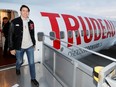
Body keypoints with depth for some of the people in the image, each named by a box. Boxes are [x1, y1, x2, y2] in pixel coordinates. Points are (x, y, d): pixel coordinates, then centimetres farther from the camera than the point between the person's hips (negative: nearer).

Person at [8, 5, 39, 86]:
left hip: (30, 47, 3)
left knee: (32, 63, 6)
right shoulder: (15, 22, -10)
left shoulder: (31, 22, 2)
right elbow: (11, 36, -9)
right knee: (20, 61, 18)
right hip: (19, 47, -2)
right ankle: (18, 69, 54)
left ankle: (33, 79, 24)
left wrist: (34, 44, 14)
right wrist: (12, 48, -10)